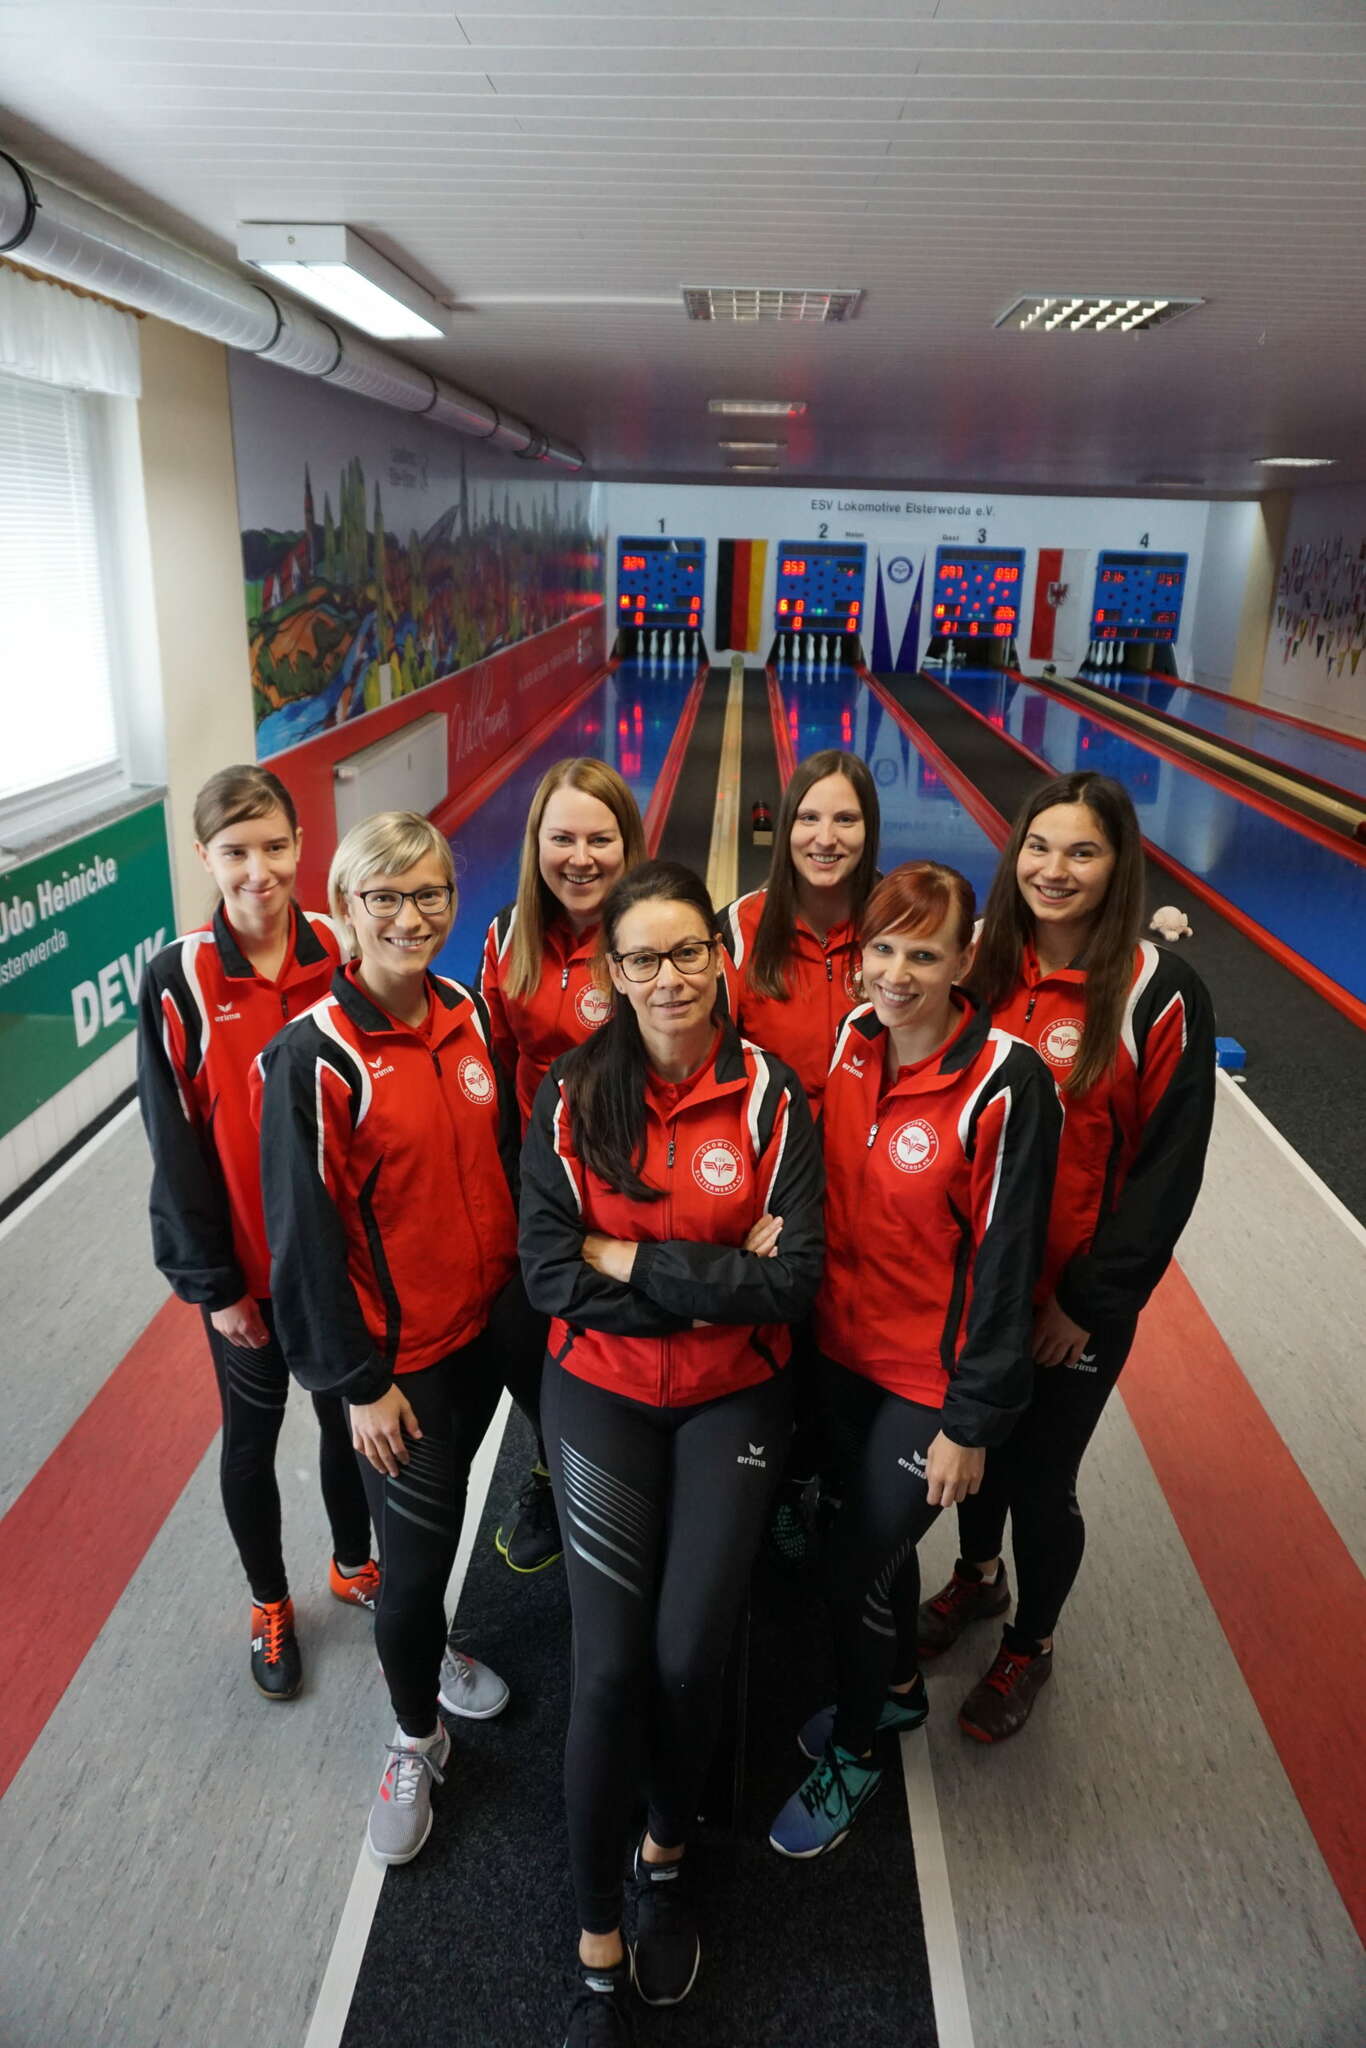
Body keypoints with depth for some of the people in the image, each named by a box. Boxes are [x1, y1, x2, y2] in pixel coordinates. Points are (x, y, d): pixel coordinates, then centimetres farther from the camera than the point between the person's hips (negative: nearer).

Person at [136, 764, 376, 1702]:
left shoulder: (341, 954, -9)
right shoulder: (179, 980, -14)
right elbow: (177, 1146, -10)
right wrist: (216, 1284, -8)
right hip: (245, 1263, -1)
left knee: (347, 1414, 20)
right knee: (253, 1434, 17)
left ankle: (354, 1564, 47)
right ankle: (270, 1603, 42)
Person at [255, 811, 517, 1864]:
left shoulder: (468, 1013, -2)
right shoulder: (314, 1057, -20)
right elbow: (308, 1231, -15)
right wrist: (359, 1382, -11)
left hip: (484, 1323, 5)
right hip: (399, 1353, -5)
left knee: (443, 1510, 25)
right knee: (414, 1551, 7)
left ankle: (430, 1649, 52)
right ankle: (417, 1740, 34)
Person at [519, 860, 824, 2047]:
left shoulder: (770, 1097, -8)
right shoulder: (572, 1095, -8)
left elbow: (795, 1281, -15)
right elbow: (548, 1274, -12)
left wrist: (628, 1260, -18)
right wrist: (716, 1278, -18)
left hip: (733, 1400, 0)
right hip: (600, 1393, 0)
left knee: (689, 1657, -4)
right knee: (609, 1667, -5)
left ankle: (667, 1857, 32)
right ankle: (599, 1949, 20)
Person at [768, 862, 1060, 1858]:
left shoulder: (1007, 1085, -23)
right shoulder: (852, 1039, -5)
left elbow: (1006, 1258, -18)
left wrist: (970, 1422, -14)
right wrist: (807, 1319, 8)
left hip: (932, 1379, -5)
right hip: (843, 1348, 6)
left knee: (857, 1562, 7)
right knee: (875, 1533, 24)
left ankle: (853, 1755, 36)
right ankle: (899, 1686, 53)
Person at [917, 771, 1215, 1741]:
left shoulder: (1160, 994, -16)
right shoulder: (978, 962, -4)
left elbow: (1168, 1166, -13)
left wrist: (1090, 1299, -12)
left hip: (1074, 1301, -4)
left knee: (1040, 1479, 12)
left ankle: (1029, 1648, 40)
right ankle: (978, 1577, 53)